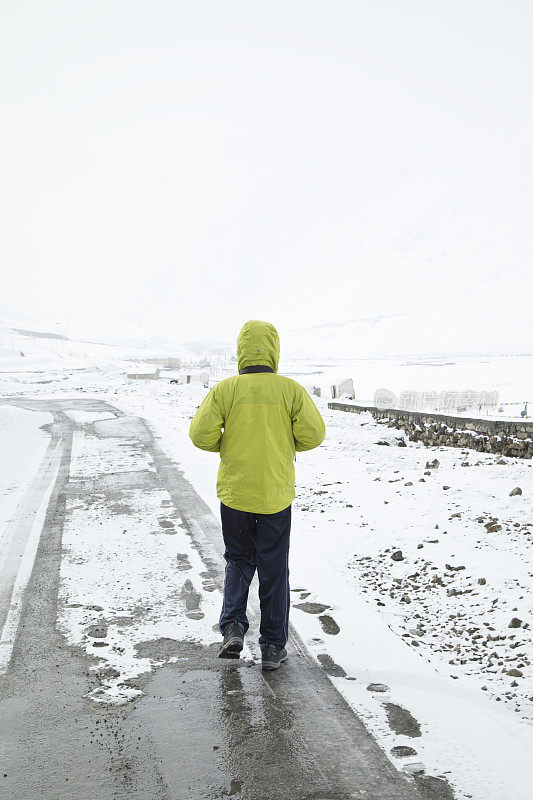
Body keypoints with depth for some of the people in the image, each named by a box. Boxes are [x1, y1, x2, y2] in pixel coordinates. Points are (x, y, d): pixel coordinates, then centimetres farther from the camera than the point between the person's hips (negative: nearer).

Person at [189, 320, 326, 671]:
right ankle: (273, 647, 19)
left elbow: (201, 434, -11)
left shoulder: (225, 389, -6)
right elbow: (314, 433, -10)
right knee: (273, 570, 12)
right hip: (276, 496, 0)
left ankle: (233, 627, 6)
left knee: (238, 561, 21)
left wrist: (227, 445, 8)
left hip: (235, 493, 0)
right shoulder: (290, 389, -6)